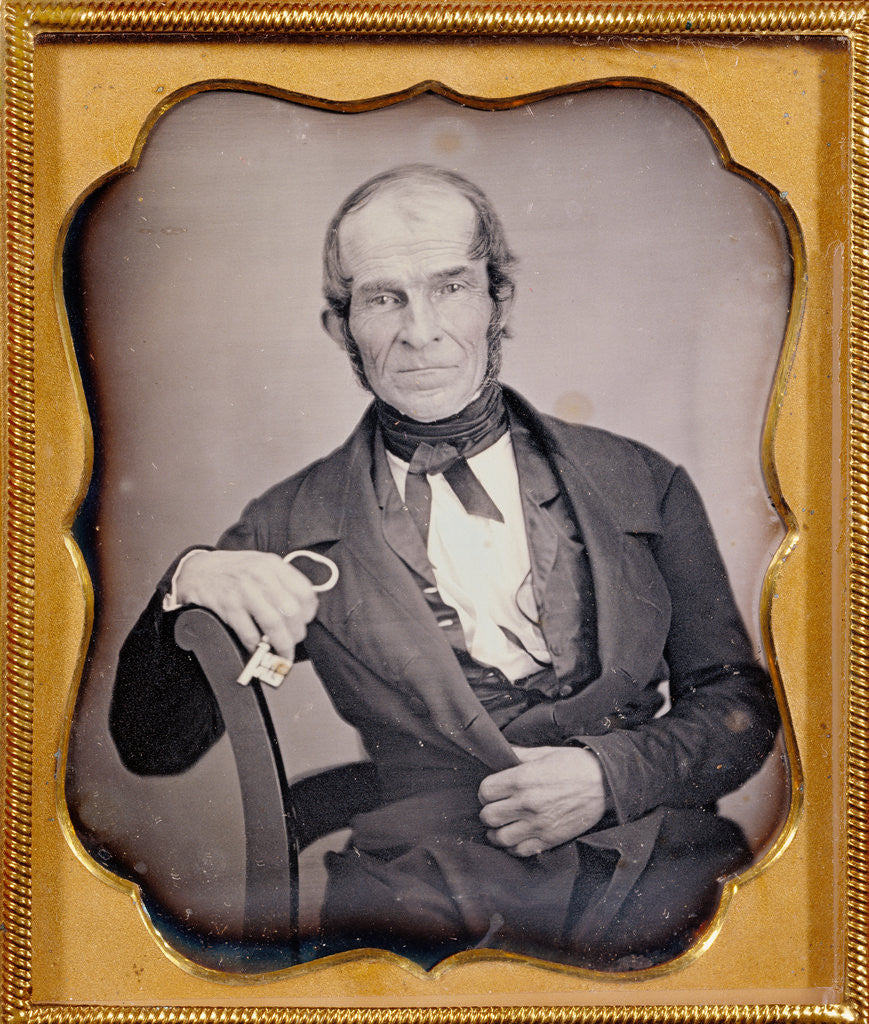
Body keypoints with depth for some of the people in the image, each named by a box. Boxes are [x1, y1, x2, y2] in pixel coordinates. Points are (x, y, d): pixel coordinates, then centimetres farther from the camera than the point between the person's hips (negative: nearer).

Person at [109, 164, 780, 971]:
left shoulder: (642, 486, 15)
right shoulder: (291, 525, 13)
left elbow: (742, 698, 17)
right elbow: (151, 747, 12)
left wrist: (612, 773, -4)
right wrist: (186, 589, -9)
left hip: (662, 866, 2)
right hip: (430, 892, -1)